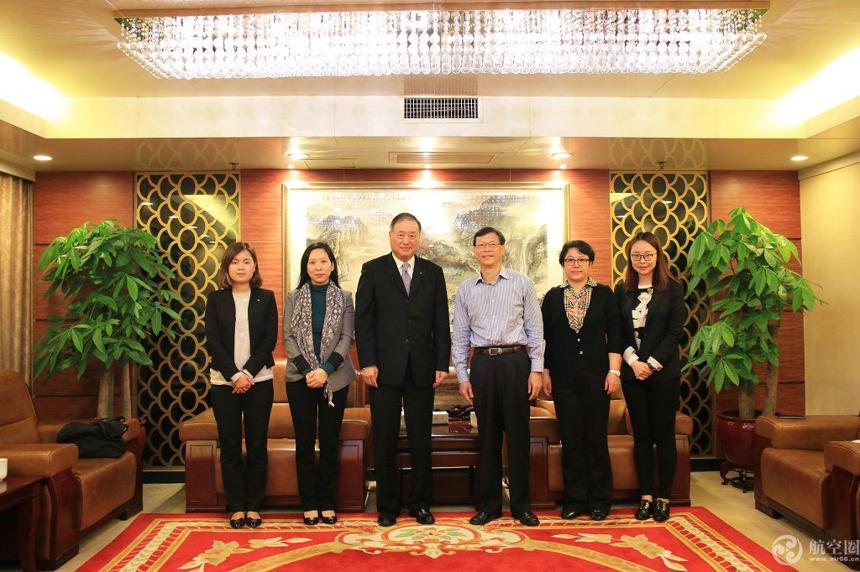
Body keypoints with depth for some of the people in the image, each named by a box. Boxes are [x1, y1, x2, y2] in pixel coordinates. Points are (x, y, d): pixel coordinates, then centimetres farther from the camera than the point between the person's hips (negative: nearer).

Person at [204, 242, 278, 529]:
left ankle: (254, 506, 16)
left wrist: (249, 373, -12)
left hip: (259, 380, 0)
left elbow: (270, 340, -1)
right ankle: (236, 507, 16)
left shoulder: (266, 298, 4)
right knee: (230, 445, 5)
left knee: (257, 445, 4)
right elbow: (213, 342, -2)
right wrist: (234, 375, -12)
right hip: (224, 381, 1)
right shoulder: (216, 299, 5)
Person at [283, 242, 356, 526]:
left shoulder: (344, 298, 4)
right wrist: (306, 370, -12)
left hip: (335, 379, 0)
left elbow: (347, 338, -3)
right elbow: (288, 337, 0)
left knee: (330, 441, 5)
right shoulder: (294, 298, 6)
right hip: (300, 378, 1)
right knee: (305, 442, 5)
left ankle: (327, 503, 17)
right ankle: (309, 503, 16)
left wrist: (326, 370, -15)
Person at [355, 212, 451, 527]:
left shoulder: (433, 272, 9)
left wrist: (442, 364, 0)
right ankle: (387, 506, 22)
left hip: (421, 368, 2)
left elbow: (441, 322, 7)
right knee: (385, 441, 8)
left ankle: (420, 503, 24)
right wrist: (367, 363, -9)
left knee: (421, 441, 9)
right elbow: (363, 320, -1)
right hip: (384, 368, -1)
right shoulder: (373, 270, 3)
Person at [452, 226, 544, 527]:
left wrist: (536, 369, -4)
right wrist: (462, 376, 5)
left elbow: (535, 329, 2)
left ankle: (521, 505, 17)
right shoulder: (465, 289, 9)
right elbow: (460, 336, 10)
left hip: (515, 360, -2)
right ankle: (489, 504, 20)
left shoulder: (521, 283, 3)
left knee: (518, 434, 4)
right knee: (487, 435, 9)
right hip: (482, 364, 2)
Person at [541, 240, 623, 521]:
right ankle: (574, 499, 16)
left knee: (596, 437, 4)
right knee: (570, 438, 5)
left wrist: (614, 371, -6)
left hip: (596, 374, -1)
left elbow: (614, 335, 1)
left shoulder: (604, 294, 4)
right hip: (563, 377, 1)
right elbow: (545, 338, 8)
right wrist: (544, 373, 4)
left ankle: (599, 500, 17)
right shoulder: (552, 297, 8)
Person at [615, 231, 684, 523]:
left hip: (664, 370, -2)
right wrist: (633, 361, -9)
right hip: (632, 371, 3)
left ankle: (663, 498, 15)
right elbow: (617, 332, 5)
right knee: (641, 435, 8)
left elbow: (675, 332, -6)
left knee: (664, 435, 4)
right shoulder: (622, 290, 7)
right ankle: (646, 496, 17)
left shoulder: (672, 288, -1)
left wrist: (651, 364, -12)